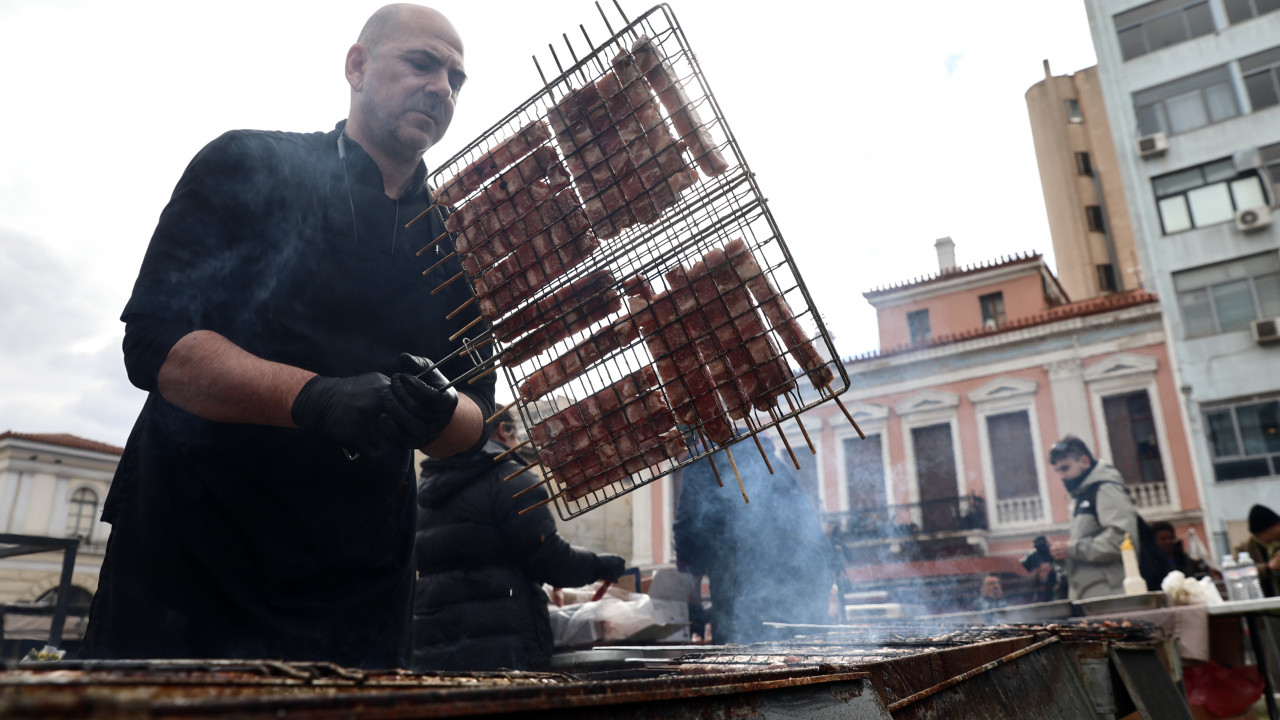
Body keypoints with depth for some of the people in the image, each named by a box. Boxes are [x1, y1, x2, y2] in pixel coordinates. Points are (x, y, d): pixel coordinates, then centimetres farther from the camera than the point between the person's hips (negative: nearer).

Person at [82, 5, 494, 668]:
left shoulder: (454, 248, 8)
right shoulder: (248, 166, -1)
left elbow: (474, 423, 4)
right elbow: (153, 341, -12)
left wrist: (438, 414, -21)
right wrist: (317, 399, -28)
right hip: (187, 554, -3)